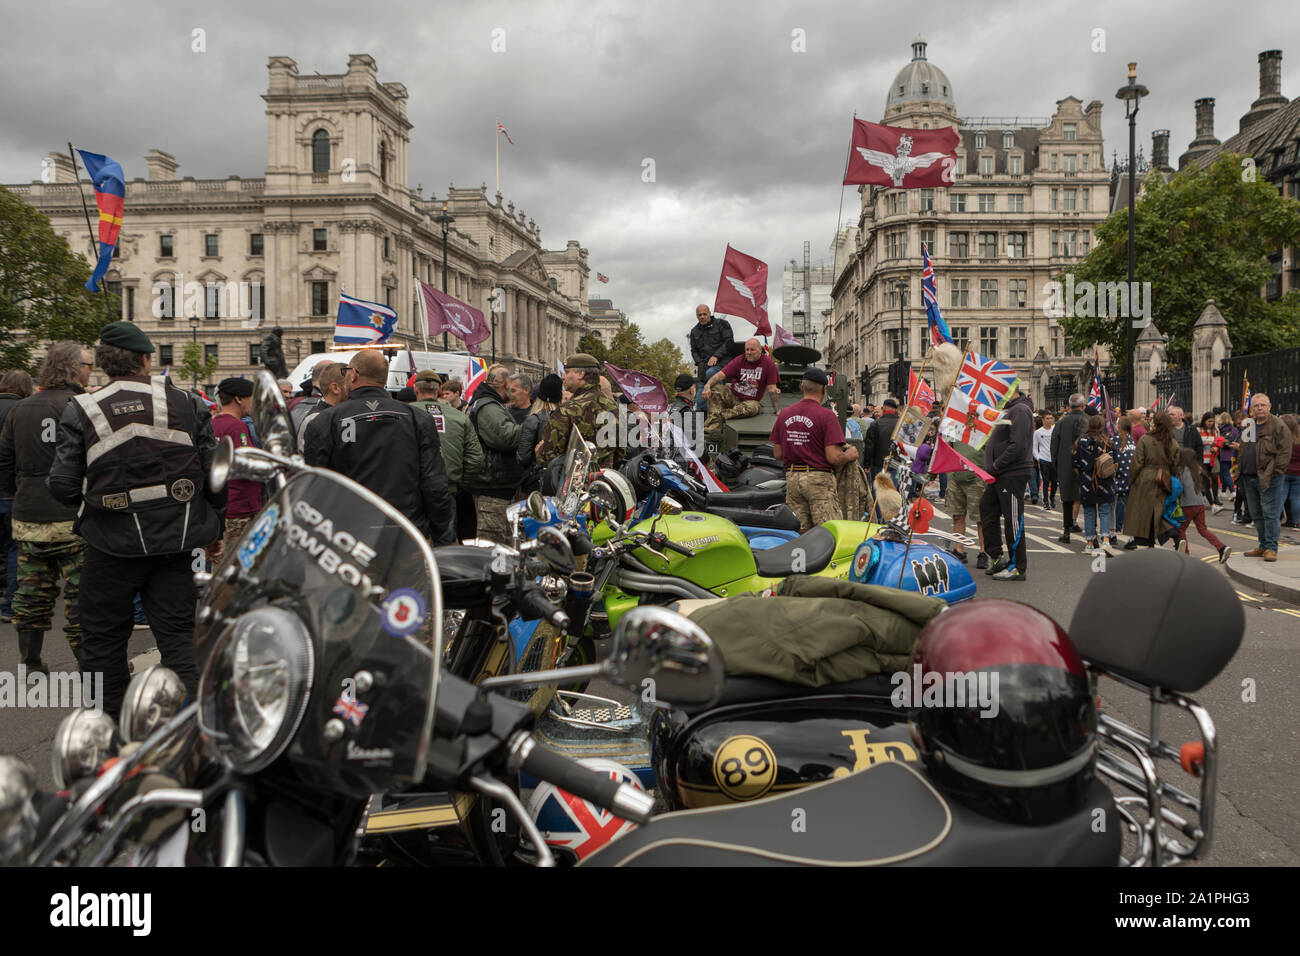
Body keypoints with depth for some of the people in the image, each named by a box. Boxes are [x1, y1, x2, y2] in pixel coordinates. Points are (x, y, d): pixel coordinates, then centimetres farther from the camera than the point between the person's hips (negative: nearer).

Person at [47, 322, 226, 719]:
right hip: (177, 541, 2)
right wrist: (213, 530, 14)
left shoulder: (82, 410, -3)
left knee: (104, 636, 14)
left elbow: (62, 486, -5)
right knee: (177, 634, 7)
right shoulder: (186, 403, 1)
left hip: (113, 542, -1)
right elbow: (215, 473, 3)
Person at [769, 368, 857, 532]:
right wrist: (850, 455, 6)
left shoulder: (784, 414, 7)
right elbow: (833, 457, -14)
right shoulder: (826, 415, -10)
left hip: (791, 478, 6)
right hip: (819, 478, -5)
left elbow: (778, 454, 11)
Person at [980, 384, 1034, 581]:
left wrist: (996, 465, -18)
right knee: (986, 511, 14)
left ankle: (1018, 567, 4)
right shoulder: (1008, 410, 18)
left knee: (1013, 520, -4)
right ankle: (997, 556, 21)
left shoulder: (1020, 411, -15)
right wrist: (993, 468, 12)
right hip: (999, 476, 10)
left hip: (1013, 475, -10)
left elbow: (1017, 445, -24)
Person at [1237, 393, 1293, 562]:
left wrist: (1273, 472, -16)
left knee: (1270, 514, -5)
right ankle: (1263, 546, 22)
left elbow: (1284, 452, -12)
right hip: (1249, 477, 8)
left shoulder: (1278, 426, -7)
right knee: (1256, 515, 13)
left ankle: (1271, 547, 0)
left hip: (1270, 478, -7)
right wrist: (1239, 470, 14)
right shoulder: (1248, 426, 16)